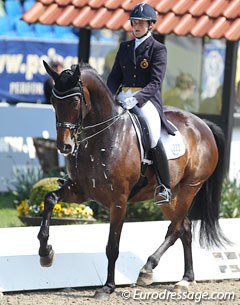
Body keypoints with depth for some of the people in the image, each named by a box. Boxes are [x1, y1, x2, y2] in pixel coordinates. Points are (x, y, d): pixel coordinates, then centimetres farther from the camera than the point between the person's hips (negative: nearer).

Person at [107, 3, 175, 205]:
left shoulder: (158, 49, 0)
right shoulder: (125, 47, 17)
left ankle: (165, 188, -17)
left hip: (146, 99, -6)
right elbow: (114, 76, 17)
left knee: (153, 137, -28)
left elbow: (155, 82, -10)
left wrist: (136, 98, -25)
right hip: (123, 96, 6)